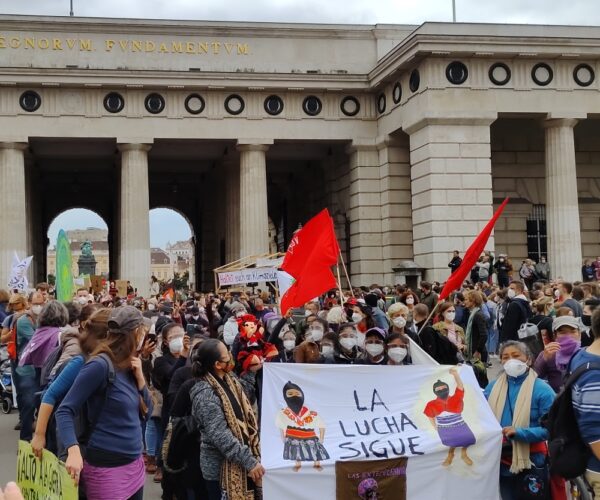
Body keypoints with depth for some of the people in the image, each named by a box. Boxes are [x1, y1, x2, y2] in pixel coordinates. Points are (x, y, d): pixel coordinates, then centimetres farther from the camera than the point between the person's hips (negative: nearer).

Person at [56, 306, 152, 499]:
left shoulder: (129, 366, 8)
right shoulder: (101, 365, -16)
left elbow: (145, 413, 12)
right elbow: (65, 411, -17)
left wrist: (139, 377, -3)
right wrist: (74, 451, -32)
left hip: (135, 465, 8)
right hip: (107, 468, -8)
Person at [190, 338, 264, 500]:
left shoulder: (229, 380, 6)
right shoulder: (205, 393, -21)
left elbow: (246, 401, 24)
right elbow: (220, 435, -25)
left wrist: (251, 372, 12)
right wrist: (249, 461, -27)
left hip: (238, 463, 8)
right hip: (221, 467, -8)